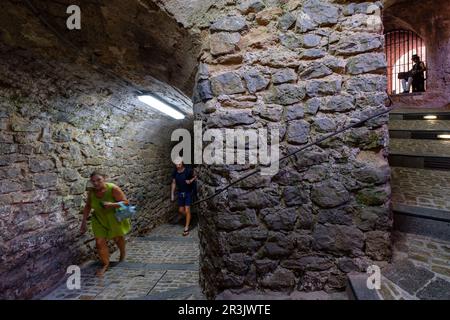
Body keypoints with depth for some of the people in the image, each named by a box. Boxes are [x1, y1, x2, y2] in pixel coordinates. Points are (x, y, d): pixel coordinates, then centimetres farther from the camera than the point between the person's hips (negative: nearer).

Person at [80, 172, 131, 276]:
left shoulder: (113, 189, -28)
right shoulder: (91, 192, -14)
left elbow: (125, 202, -25)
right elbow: (87, 206, 2)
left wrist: (111, 204, -40)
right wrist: (84, 222, 3)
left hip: (115, 218, -3)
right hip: (100, 220, 3)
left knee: (118, 238, 18)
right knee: (100, 242, -3)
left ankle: (123, 253, 51)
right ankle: (105, 264, 20)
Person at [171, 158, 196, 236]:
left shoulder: (188, 170, -20)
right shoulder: (175, 172, -8)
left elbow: (195, 176, -2)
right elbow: (174, 183, 3)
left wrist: (191, 181, -22)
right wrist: (172, 194, 2)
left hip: (189, 192, -4)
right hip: (180, 193, 4)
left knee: (187, 210, -8)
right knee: (181, 210, 10)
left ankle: (186, 228, 4)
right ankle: (188, 219, 42)